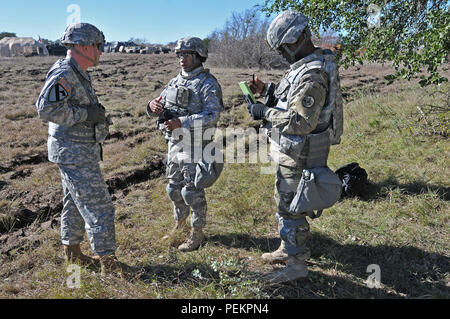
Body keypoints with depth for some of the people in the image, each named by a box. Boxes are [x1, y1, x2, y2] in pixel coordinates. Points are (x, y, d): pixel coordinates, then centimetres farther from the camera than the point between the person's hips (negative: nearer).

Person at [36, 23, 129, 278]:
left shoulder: (79, 74, 13)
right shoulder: (63, 74, -18)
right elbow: (46, 108, -29)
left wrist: (100, 116, 9)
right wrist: (86, 114, -24)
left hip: (82, 151, 11)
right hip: (74, 154, -11)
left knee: (76, 202, 19)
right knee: (98, 206, -6)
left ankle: (72, 252, 34)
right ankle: (108, 262, 5)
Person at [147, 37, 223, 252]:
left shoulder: (208, 84, -11)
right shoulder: (175, 82, 12)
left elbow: (211, 116, -22)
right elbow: (160, 105, 16)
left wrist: (181, 122, -29)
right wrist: (153, 106, -8)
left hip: (195, 145, -7)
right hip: (174, 143, 7)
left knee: (192, 190, -1)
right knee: (175, 187, 15)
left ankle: (197, 233, 16)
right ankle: (179, 226, 34)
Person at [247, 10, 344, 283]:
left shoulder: (312, 76, -25)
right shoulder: (306, 66, 9)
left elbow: (301, 122, -29)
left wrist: (265, 113, -20)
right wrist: (267, 90, 8)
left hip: (298, 157, -11)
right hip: (294, 152, 11)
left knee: (290, 208, 2)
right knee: (284, 200, 22)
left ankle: (297, 264, 19)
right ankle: (288, 249, 39)